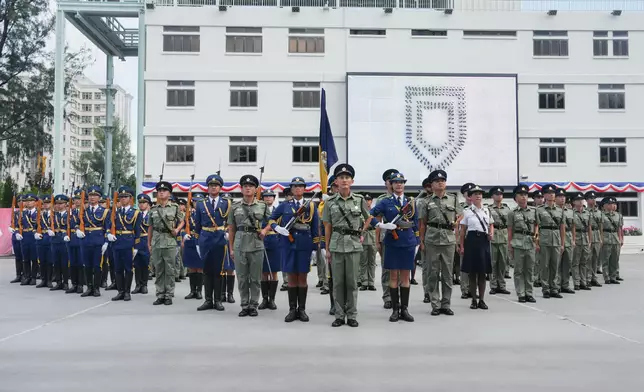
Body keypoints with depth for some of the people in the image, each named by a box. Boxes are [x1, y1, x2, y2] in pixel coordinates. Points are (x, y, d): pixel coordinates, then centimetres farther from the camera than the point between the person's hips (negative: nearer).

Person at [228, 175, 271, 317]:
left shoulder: (263, 206, 5)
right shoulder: (235, 206, 6)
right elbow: (231, 229, 8)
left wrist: (265, 230, -5)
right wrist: (231, 248, 5)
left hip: (257, 245, 0)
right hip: (239, 246, 1)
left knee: (255, 278, 4)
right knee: (242, 278, 5)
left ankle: (253, 306, 14)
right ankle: (244, 306, 15)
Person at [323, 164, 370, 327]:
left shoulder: (360, 200, 1)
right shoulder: (330, 202, 2)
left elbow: (368, 219, 17)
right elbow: (327, 227, 5)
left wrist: (362, 234, 9)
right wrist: (327, 249, 4)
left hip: (354, 245, 0)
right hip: (336, 245, 0)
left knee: (352, 282, 3)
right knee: (338, 282, 4)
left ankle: (352, 316, 12)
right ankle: (339, 315, 13)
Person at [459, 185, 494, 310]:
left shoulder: (487, 210, 11)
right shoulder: (466, 211, 0)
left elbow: (491, 225, 19)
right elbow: (463, 230, 0)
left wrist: (491, 234, -3)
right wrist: (462, 246, -4)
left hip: (484, 241, 3)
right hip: (472, 240, -3)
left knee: (483, 272, 5)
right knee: (472, 272, 3)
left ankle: (482, 300, 13)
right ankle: (474, 300, 13)